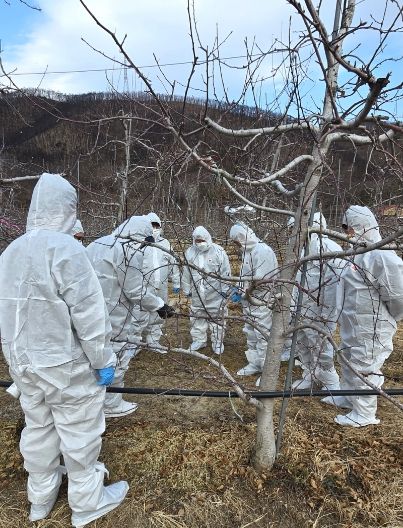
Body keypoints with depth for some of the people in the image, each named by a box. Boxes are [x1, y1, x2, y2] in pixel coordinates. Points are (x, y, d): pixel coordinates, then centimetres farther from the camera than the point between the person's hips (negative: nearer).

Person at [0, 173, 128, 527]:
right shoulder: (65, 248, -21)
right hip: (65, 364, -7)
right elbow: (89, 314, -23)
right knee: (79, 431, 11)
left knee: (38, 427, 23)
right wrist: (103, 361, -13)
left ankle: (41, 497, 43)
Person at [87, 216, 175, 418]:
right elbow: (136, 291, -16)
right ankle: (111, 405, 22)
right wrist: (159, 305, -4)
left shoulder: (99, 243, 12)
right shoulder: (130, 250, -16)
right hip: (111, 316, -9)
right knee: (115, 357, 7)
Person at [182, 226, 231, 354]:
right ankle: (199, 340, 31)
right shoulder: (189, 252, 0)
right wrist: (187, 290, 8)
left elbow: (226, 272, -7)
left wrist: (225, 290, -6)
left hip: (215, 294, -3)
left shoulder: (218, 251, -11)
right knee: (197, 317, 14)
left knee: (217, 317, 7)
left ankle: (218, 342, 23)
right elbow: (186, 274, 7)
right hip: (197, 294, 3)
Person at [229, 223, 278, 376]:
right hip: (249, 301, 9)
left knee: (262, 335, 0)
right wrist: (239, 291, 3)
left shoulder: (263, 251, -19)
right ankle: (254, 363, 32)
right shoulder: (248, 251, 9)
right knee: (250, 333, 18)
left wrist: (241, 293, -17)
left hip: (260, 302, -9)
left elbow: (260, 280, -24)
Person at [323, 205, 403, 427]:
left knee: (365, 368, 4)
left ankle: (364, 414, 21)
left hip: (371, 328, -10)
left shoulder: (381, 256, -25)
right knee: (349, 362, 24)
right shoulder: (361, 252, 8)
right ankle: (348, 397, 43)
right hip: (355, 325, 10)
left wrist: (384, 318, -7)